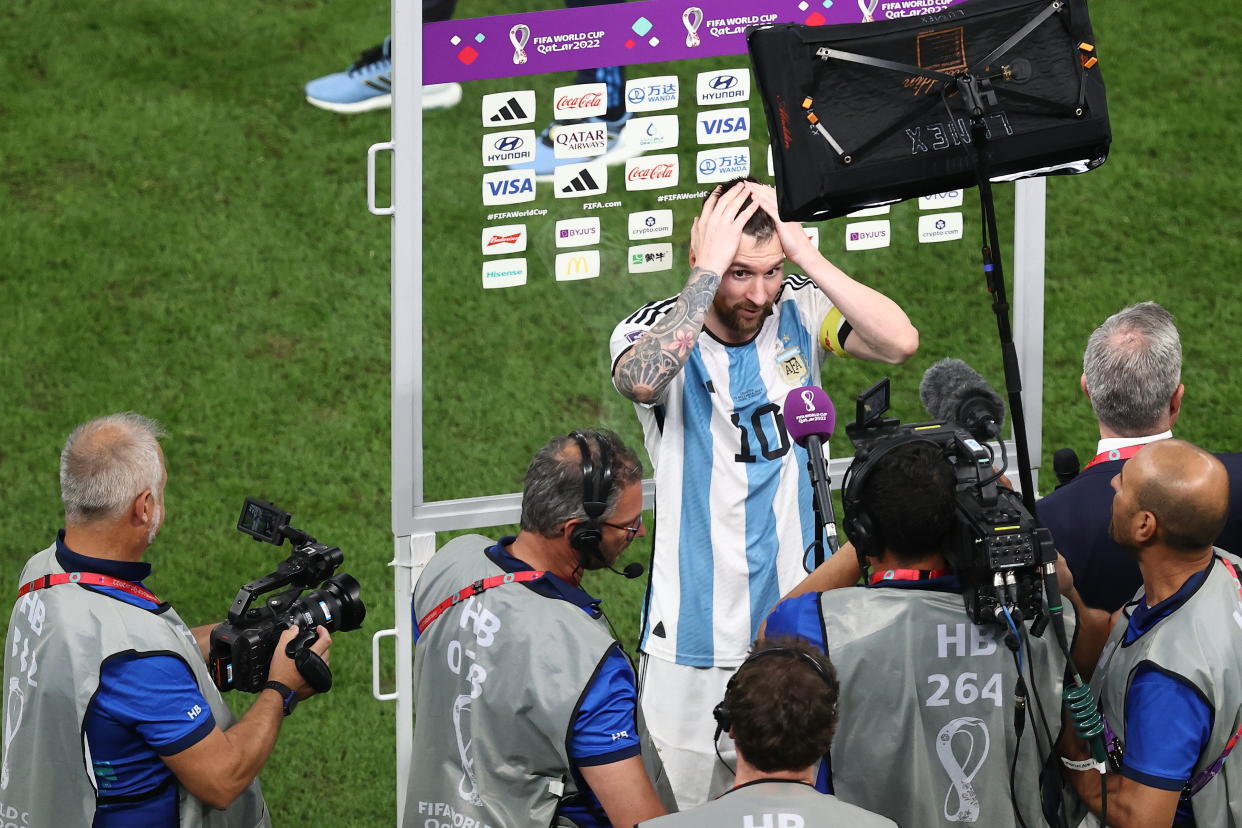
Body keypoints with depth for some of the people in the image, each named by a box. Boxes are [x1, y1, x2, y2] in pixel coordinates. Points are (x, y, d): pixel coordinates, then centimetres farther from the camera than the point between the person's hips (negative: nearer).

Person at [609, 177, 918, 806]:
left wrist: (804, 253, -20)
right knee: (684, 807, -1)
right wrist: (711, 270, -28)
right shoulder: (653, 330, -10)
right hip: (695, 632, -3)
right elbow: (642, 382, -34)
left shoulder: (800, 314, -1)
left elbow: (899, 342, -17)